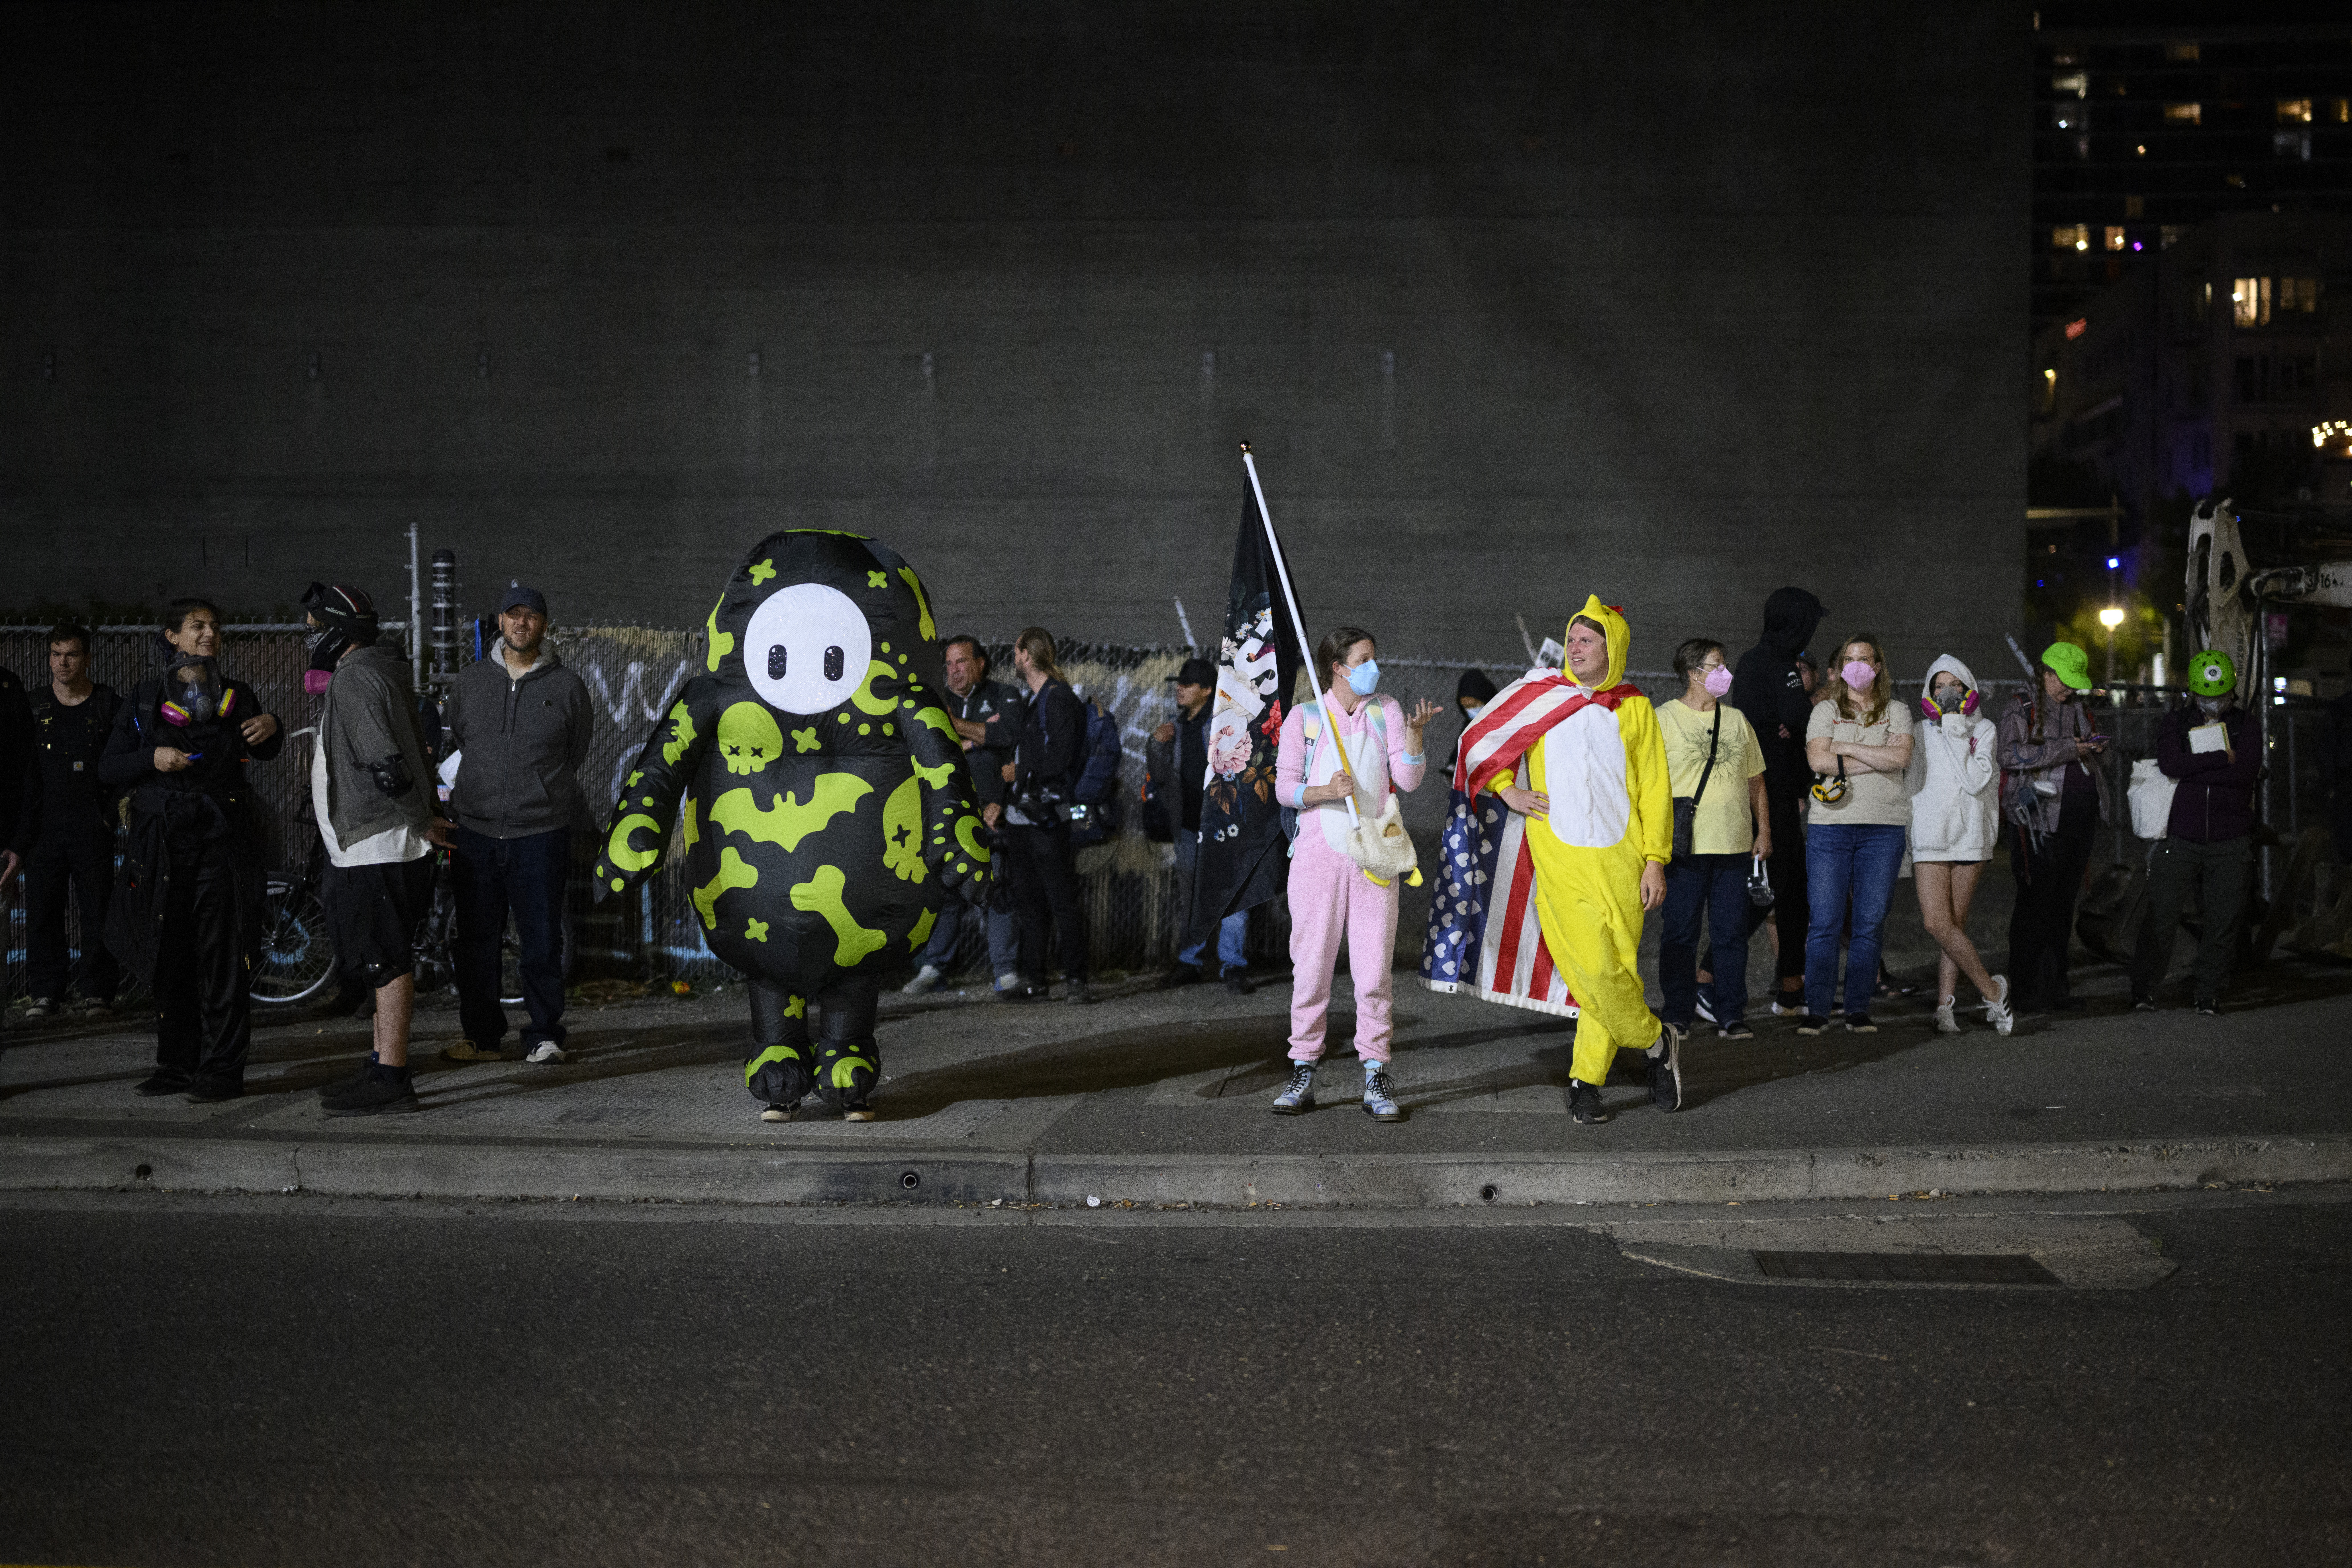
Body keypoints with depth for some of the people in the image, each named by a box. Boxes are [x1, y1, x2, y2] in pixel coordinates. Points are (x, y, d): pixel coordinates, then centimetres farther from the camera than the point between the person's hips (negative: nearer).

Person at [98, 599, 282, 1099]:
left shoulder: (235, 697, 11)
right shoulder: (144, 701, 10)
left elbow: (263, 751, 2)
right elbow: (108, 769, 8)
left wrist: (271, 728, -21)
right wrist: (151, 758, -12)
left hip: (223, 843, -2)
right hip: (163, 846, 2)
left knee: (222, 958, -5)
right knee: (169, 958, 5)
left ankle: (223, 1069, -1)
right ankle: (178, 1063, 16)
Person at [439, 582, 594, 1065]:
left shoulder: (567, 686, 4)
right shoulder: (470, 681, 10)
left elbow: (577, 757, 14)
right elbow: (450, 741, 23)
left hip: (541, 834, -2)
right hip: (476, 833, 2)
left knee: (541, 942, 1)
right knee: (476, 942, 6)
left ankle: (545, 1035, 11)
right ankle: (483, 1036, 17)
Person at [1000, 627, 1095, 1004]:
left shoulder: (1060, 698, -8)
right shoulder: (1031, 700, 20)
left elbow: (1060, 759, -14)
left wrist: (1022, 774, -5)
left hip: (1046, 817, -9)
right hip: (1020, 816, 9)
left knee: (1062, 900, -5)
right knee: (1028, 902, 10)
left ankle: (1075, 978, -2)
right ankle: (1032, 979, 14)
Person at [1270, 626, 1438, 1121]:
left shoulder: (1386, 712, 10)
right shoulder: (1304, 717, 5)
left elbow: (1408, 779, 2)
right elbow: (1285, 787, 1)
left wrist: (1414, 732, -13)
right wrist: (1325, 792, -17)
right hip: (1318, 854, -1)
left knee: (1374, 968, -2)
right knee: (1311, 965, 0)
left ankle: (1376, 1079, 3)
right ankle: (1303, 1074, 9)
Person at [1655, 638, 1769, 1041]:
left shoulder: (1737, 720, 15)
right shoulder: (1665, 719, 0)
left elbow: (1755, 781, 20)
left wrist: (1764, 830, 14)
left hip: (1734, 843, 4)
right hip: (1686, 845, -4)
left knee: (1732, 932, 4)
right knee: (1681, 932, 0)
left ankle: (1730, 1014, 10)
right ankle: (1678, 1014, 7)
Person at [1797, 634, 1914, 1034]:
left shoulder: (1896, 712, 12)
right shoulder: (1825, 711, 11)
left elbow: (1901, 757, -6)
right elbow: (1817, 760, -6)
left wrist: (1847, 749, -6)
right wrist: (1877, 758, -7)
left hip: (1884, 826, 1)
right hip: (1830, 825, -1)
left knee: (1870, 923, 0)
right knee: (1824, 923, -4)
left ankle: (1859, 1011, 7)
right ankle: (1816, 1011, 1)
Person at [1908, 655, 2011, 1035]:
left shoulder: (1984, 729, 6)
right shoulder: (1920, 732, 9)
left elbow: (1977, 781, -9)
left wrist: (1957, 735, -10)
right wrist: (1904, 843, 9)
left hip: (1970, 834, 0)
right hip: (1930, 834, 0)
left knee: (1957, 922, 1)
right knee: (1937, 923, -12)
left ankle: (1945, 1006, 7)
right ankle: (1993, 990, 1)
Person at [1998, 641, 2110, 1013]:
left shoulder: (2075, 708, 19)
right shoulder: (2020, 708, -2)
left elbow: (2092, 742, 33)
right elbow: (2010, 755, -17)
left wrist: (2097, 747, 7)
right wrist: (2067, 749, -19)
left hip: (2080, 819, 7)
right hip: (2041, 820, -7)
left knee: (2064, 903, 9)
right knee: (2035, 904, -7)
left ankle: (2055, 985, 16)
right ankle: (2023, 992, -2)